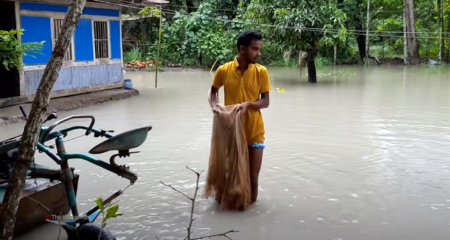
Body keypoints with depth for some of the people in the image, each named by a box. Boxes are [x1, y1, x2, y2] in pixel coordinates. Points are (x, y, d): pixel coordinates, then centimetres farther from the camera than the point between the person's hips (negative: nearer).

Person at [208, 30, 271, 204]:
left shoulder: (261, 71, -6)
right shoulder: (224, 70, -6)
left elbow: (265, 102, -5)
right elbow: (213, 91, 12)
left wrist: (248, 104, -24)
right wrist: (214, 105, -8)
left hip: (254, 131, 0)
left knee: (253, 175, 5)